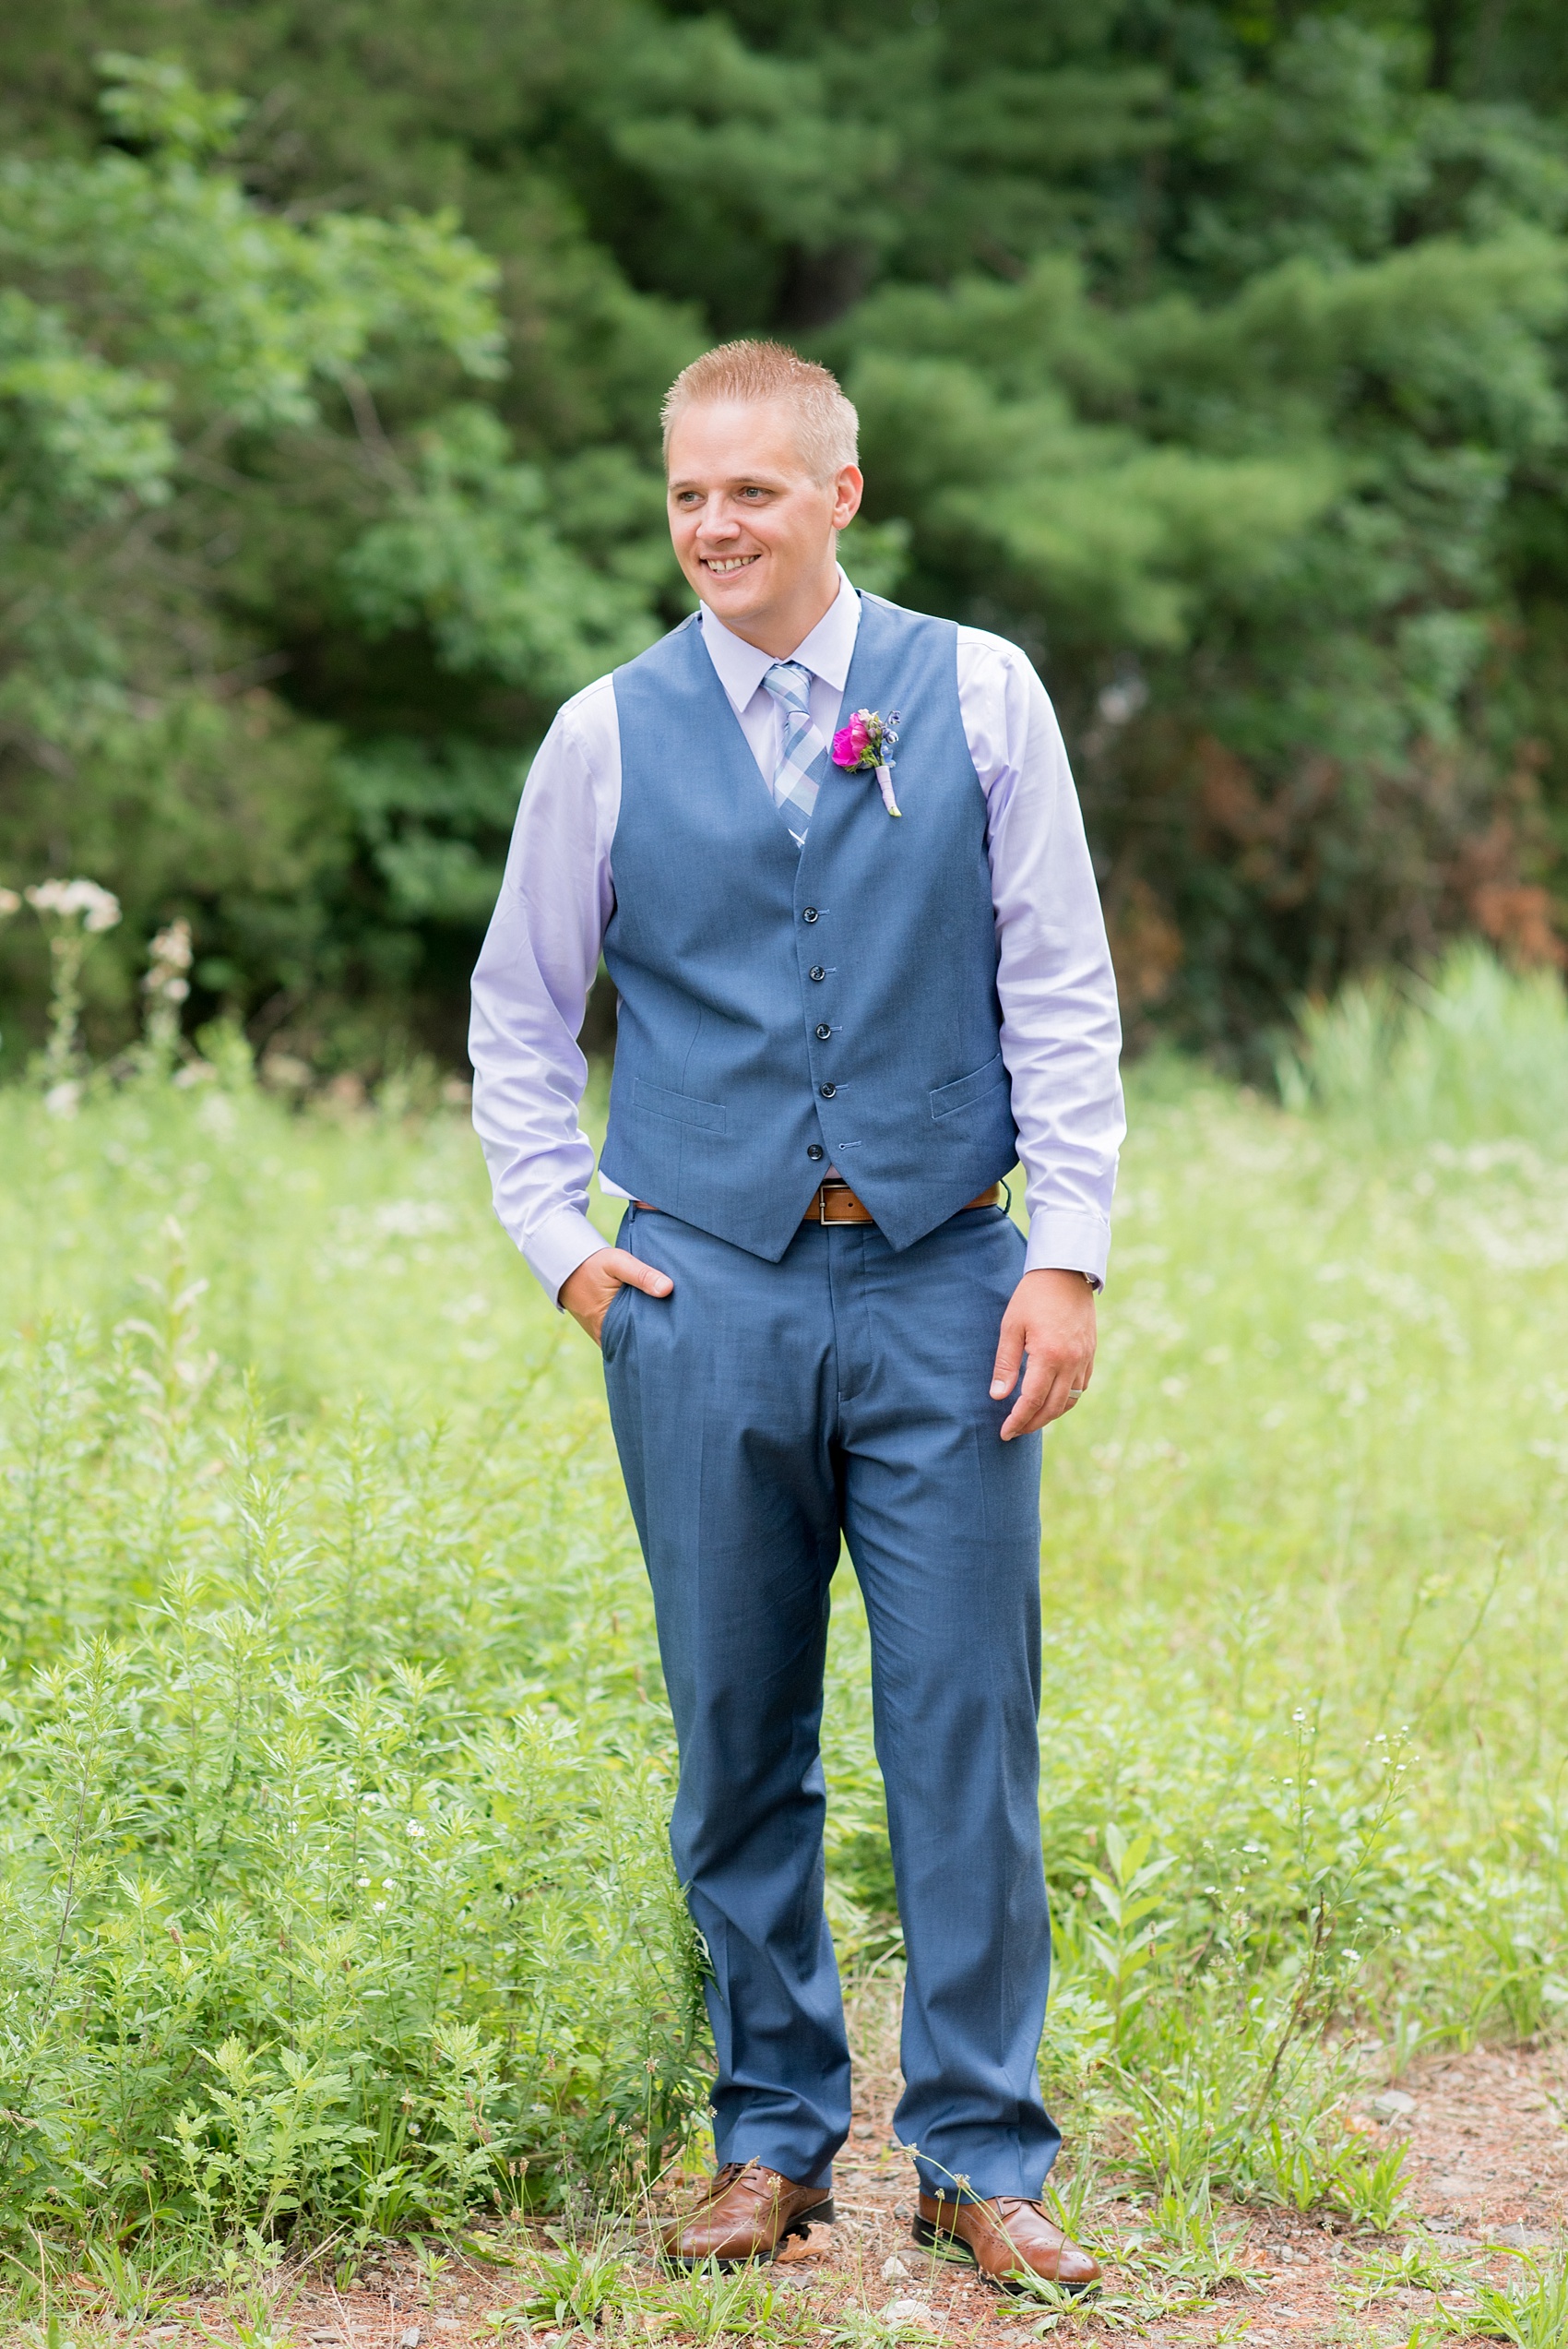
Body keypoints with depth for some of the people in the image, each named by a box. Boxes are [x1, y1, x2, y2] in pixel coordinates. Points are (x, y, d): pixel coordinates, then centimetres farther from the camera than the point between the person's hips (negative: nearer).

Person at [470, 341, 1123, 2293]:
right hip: (706, 1301, 1)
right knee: (737, 1746, 6)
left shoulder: (977, 697, 2)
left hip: (941, 1289, -1)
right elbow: (519, 1010, 15)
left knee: (966, 1732, 0)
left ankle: (979, 2155, 9)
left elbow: (1064, 995, 2)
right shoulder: (610, 735, 5)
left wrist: (1067, 1255, -4)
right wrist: (561, 1240, 5)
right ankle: (772, 2136, 19)